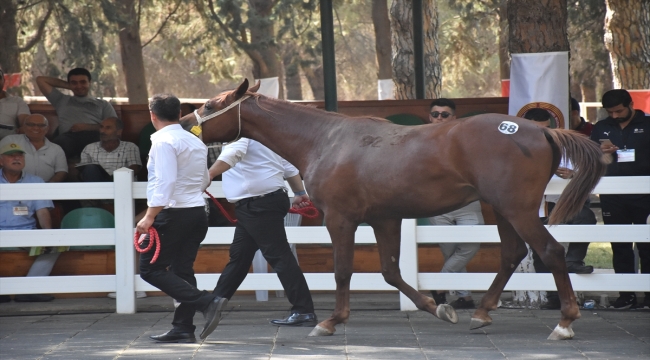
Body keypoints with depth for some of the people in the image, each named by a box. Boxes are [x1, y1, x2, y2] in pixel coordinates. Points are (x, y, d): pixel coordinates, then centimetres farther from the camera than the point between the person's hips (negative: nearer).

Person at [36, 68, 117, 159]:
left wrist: (87, 127, -2)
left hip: (93, 135, 0)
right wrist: (67, 86, 39)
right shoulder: (61, 100, 36)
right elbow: (40, 80, 38)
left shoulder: (102, 104, 30)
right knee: (60, 142, -42)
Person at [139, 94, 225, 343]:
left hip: (174, 213, -9)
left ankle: (206, 302, -17)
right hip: (197, 212, 9)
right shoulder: (196, 142, 14)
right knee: (182, 270, 12)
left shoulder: (164, 142, -12)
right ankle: (183, 329, 8)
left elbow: (165, 181, -23)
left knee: (151, 269, -4)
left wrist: (150, 217, -25)